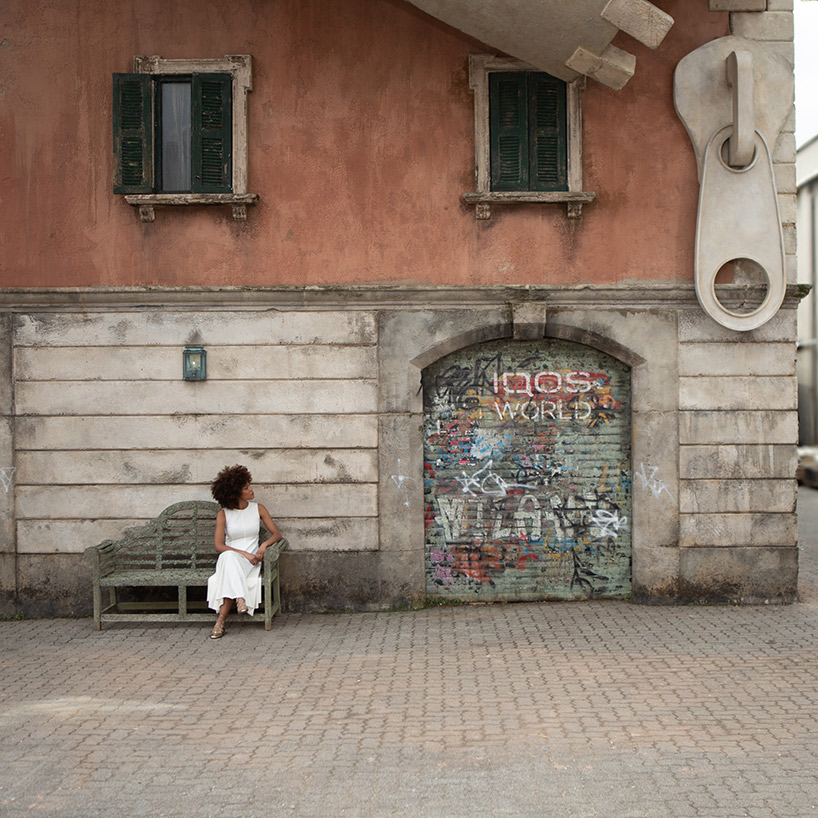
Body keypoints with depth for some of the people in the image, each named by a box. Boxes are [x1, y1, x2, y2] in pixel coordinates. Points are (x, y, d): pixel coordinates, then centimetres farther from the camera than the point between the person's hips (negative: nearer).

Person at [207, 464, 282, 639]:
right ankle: (240, 601, -50)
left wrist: (264, 544, -15)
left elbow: (277, 534, 7)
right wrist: (244, 554, -18)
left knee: (229, 575, -34)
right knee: (229, 557, -39)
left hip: (251, 561, 1)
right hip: (229, 559, 0)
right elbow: (219, 545, -6)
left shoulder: (258, 509, 7)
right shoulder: (224, 514, 1)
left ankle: (221, 620, -41)